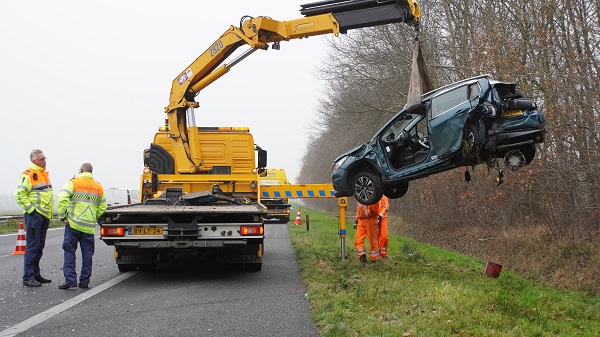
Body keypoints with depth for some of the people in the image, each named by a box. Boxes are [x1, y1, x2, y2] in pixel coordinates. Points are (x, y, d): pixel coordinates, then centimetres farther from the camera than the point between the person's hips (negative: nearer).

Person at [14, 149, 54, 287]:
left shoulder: (44, 173, 17)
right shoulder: (28, 175, -12)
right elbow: (19, 195, -18)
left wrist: (49, 211, 19)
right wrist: (31, 209, -19)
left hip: (45, 216, 9)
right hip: (34, 216, -9)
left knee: (39, 247, 14)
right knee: (32, 247, -7)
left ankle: (36, 274, 23)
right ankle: (28, 277, -2)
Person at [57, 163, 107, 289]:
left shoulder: (74, 183, -1)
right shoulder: (98, 187, 12)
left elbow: (62, 198, -15)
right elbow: (102, 208, 12)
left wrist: (62, 217, -9)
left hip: (73, 224, -3)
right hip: (89, 226, 3)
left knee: (69, 252, 4)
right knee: (87, 254, 9)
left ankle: (70, 280, -2)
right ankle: (84, 281, 12)